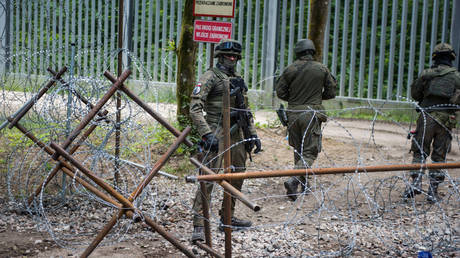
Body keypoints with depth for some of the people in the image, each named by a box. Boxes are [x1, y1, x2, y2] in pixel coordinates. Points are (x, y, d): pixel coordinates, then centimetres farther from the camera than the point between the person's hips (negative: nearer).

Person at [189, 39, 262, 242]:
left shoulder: (238, 80, 18)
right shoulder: (210, 77, -7)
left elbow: (245, 111, 24)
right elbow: (195, 108, -16)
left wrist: (252, 135, 16)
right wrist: (207, 134, -25)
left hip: (236, 134, 8)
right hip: (217, 133, -8)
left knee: (237, 176, 14)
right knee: (208, 177, -14)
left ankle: (227, 219, 28)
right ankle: (199, 226, -14)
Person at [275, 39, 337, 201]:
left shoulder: (290, 69, -1)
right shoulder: (322, 69, -1)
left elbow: (280, 92, 3)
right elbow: (331, 93, 5)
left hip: (293, 113, 3)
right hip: (311, 114, -3)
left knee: (298, 150, 18)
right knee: (310, 152, -1)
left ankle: (303, 183, 29)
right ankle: (293, 181, -21)